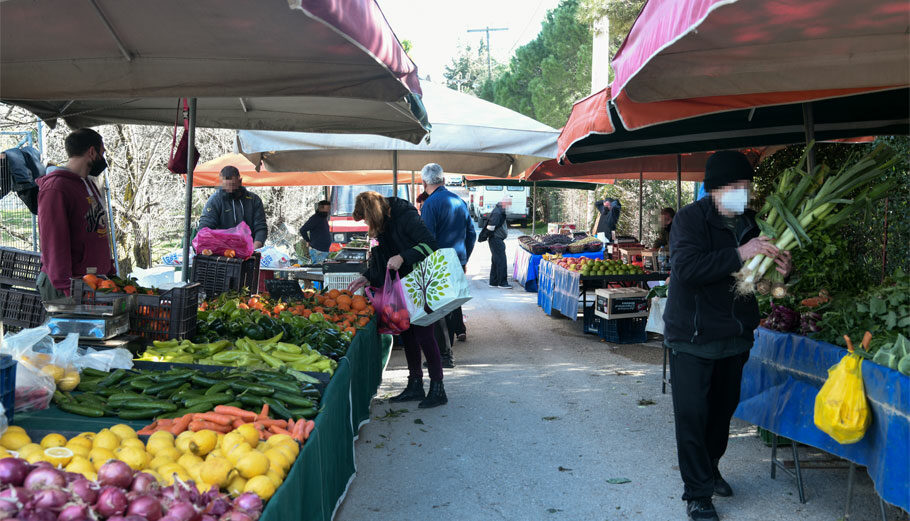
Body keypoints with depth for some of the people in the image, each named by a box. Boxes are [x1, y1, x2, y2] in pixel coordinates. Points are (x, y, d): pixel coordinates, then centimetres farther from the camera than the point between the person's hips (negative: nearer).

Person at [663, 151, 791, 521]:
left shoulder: (747, 222, 7)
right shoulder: (691, 219, -13)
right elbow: (686, 267, -29)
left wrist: (776, 268, -7)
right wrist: (739, 254, -31)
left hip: (735, 336, 6)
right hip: (692, 337, -6)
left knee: (723, 408, 17)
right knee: (692, 414, -2)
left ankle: (709, 470, 37)